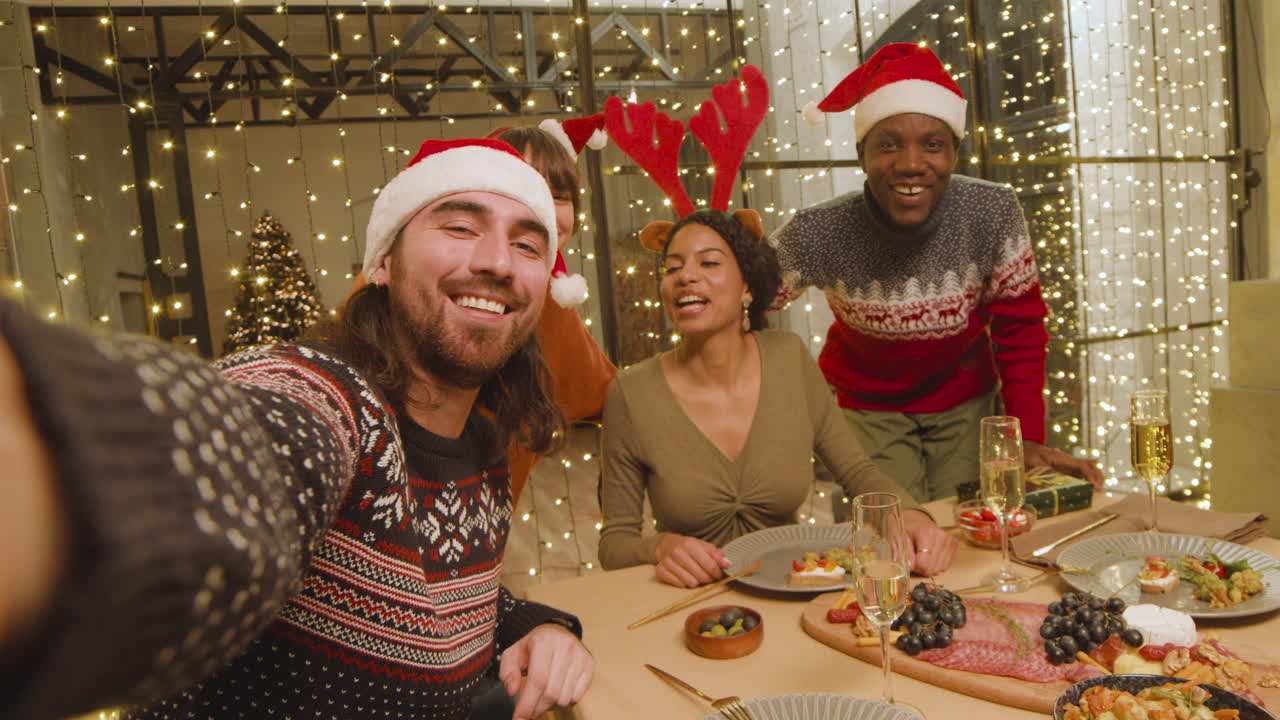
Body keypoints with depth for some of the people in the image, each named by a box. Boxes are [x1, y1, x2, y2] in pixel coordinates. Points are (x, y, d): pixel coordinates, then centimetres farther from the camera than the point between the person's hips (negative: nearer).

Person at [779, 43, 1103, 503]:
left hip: (964, 403, 2)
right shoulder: (818, 235, -26)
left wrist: (1030, 441, -12)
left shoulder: (993, 214, -22)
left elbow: (1020, 328, -10)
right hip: (869, 409, -1)